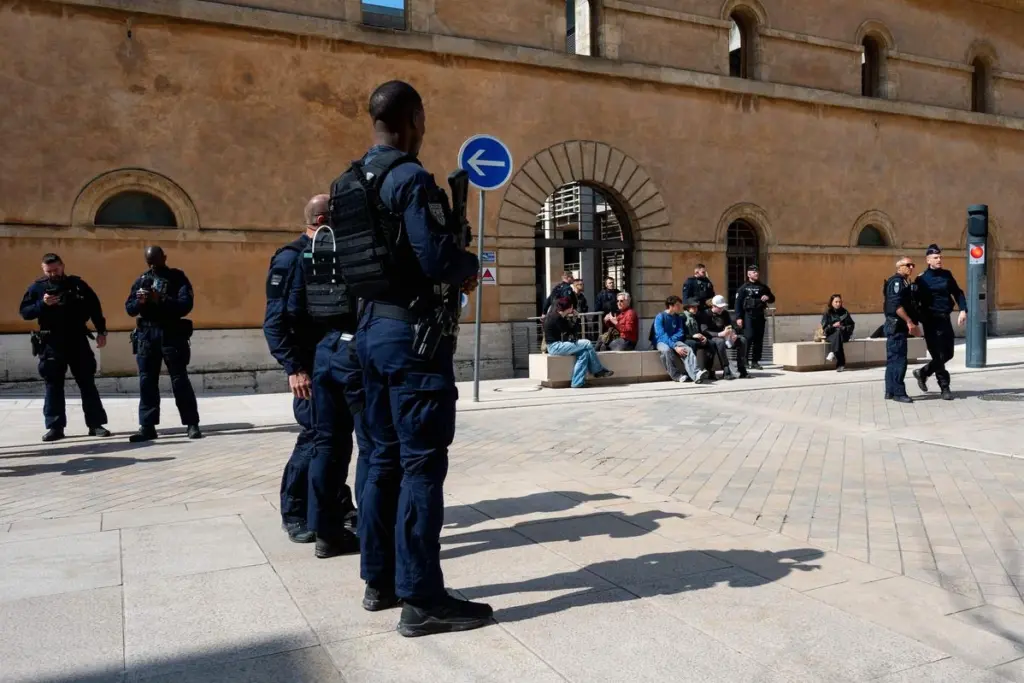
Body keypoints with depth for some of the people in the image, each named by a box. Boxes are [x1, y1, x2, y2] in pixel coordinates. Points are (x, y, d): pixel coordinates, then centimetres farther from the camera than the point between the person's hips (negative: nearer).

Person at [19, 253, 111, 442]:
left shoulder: (77, 284, 3)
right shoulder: (37, 288, 3)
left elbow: (94, 307, 7)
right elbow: (25, 312, 0)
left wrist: (101, 331, 2)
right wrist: (42, 304, -18)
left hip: (78, 341, 0)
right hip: (51, 344, 0)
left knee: (87, 383, 3)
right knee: (53, 385, 4)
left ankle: (96, 424, 8)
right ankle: (55, 427, 10)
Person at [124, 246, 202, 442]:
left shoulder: (177, 278, 1)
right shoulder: (141, 280, 12)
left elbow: (186, 304, -12)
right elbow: (129, 308, 7)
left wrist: (160, 300, -24)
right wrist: (139, 302, -15)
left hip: (171, 334, -4)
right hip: (146, 335, 4)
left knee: (179, 379, -1)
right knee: (146, 380, 4)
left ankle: (192, 424, 4)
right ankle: (147, 426, 9)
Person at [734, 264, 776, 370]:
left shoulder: (763, 287, 16)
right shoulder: (744, 288, 1)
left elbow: (772, 299, 24)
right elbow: (738, 303, -5)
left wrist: (768, 298, -1)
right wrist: (738, 317, -14)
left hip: (760, 316, 5)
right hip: (748, 315, -5)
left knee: (759, 339, 4)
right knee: (748, 337, -14)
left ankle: (755, 361, 11)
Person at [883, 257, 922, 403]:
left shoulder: (904, 282, 22)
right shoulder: (897, 281, -10)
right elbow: (896, 305, -21)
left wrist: (911, 323, 16)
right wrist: (909, 322, -22)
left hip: (898, 326, 11)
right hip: (896, 325, -11)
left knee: (893, 360, 11)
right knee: (899, 359, -10)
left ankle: (890, 391, 16)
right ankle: (898, 392, -9)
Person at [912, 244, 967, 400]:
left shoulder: (947, 275, 8)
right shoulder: (922, 279, -5)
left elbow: (957, 293, 10)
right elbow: (915, 301, -5)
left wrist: (963, 310, -4)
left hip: (945, 319, 5)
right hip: (931, 321, -5)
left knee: (948, 354, 10)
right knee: (938, 355, -3)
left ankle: (922, 373, 30)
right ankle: (945, 387, 6)